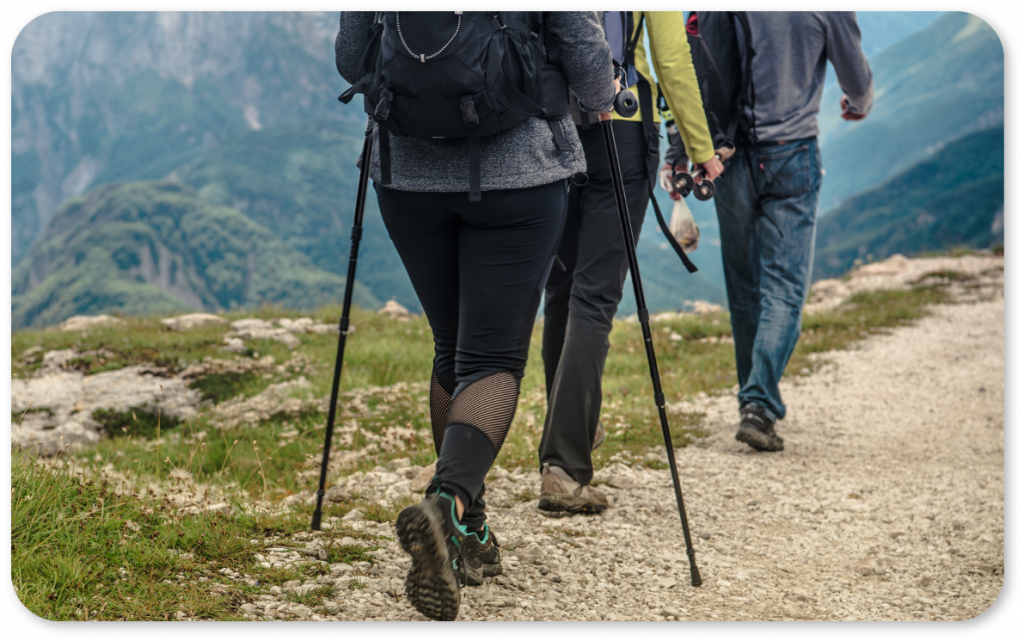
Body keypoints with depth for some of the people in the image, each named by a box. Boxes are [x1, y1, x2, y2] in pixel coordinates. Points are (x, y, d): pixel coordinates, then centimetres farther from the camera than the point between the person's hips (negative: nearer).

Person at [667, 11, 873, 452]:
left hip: (728, 155, 3)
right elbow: (857, 78, 8)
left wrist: (678, 155, 12)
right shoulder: (829, 7, -5)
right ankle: (759, 406, -14)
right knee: (784, 288, -2)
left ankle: (756, 401, 23)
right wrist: (859, 106, 33)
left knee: (743, 287, 13)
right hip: (792, 151, -3)